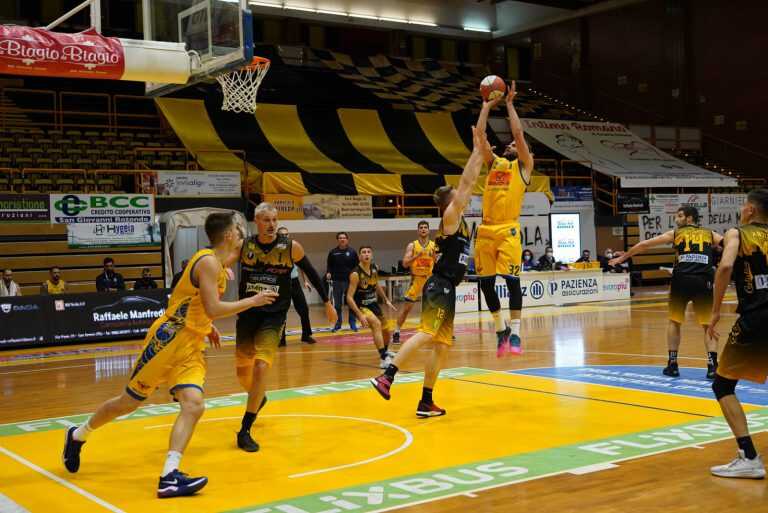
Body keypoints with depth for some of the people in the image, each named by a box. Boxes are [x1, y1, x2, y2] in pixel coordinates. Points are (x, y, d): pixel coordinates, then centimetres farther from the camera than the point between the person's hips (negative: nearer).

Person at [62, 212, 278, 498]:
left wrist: (208, 326, 19)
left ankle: (169, 477, -15)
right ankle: (77, 436, 30)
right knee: (129, 401, 6)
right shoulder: (209, 261, -17)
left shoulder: (217, 264, 12)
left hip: (191, 346, 8)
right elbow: (213, 309, -25)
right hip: (168, 340, -8)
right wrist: (252, 301, -15)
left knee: (194, 405, -12)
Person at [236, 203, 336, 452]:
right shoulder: (243, 245, -5)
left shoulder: (291, 247, -7)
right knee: (242, 371, 13)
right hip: (247, 313, 3)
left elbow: (311, 274, 6)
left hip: (274, 315, -2)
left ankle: (245, 431, -8)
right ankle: (258, 398, 49)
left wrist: (327, 303, 11)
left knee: (261, 367, -18)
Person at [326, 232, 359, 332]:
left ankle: (352, 323, 11)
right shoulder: (333, 252, 4)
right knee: (337, 304, 5)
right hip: (337, 281, 1)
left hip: (350, 281, -1)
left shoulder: (352, 252, 3)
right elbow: (329, 266, 9)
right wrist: (328, 273, -9)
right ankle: (337, 324, 14)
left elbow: (357, 266, 5)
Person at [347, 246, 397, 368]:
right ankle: (384, 359, -33)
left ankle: (385, 352, 51)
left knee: (387, 330, 20)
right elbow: (349, 297, -25)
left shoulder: (375, 268, -4)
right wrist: (360, 315, -33)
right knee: (376, 324, -32)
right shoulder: (356, 274, -25)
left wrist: (386, 300, 14)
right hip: (360, 306, -7)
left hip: (373, 304, 8)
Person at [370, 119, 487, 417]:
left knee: (440, 345, 7)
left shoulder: (458, 219, 19)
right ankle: (387, 376, -34)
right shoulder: (450, 216, -5)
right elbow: (465, 182, -11)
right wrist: (477, 151, -5)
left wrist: (482, 151, 25)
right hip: (439, 286, -10)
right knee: (427, 334, -23)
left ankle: (426, 403, 9)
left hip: (446, 289, 10)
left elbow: (470, 181, 23)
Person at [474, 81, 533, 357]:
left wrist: (509, 104, 5)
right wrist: (488, 105, 15)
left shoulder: (523, 166, 9)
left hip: (508, 230, -5)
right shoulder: (494, 162, 20)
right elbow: (479, 134, 14)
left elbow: (518, 132, -2)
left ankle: (515, 332, -3)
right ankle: (501, 328, 20)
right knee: (485, 282, 5)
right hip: (486, 229, 5)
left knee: (512, 280, -9)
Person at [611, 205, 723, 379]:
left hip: (682, 280, 0)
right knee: (708, 325, 11)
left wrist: (622, 258, 27)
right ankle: (712, 365, -4)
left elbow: (645, 244, 18)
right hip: (704, 281, 1)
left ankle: (672, 364, 17)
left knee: (674, 321, 18)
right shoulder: (710, 234, 20)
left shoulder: (676, 233, 17)